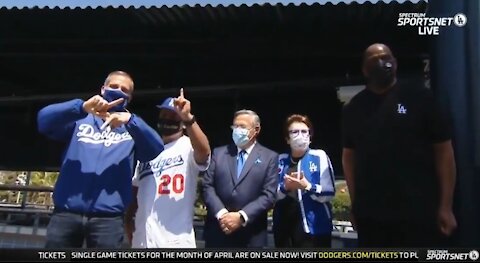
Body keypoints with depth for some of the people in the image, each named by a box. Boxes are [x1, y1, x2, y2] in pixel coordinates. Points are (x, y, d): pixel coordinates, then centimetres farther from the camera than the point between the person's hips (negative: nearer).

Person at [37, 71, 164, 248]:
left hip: (108, 217, -1)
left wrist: (130, 120, -22)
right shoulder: (82, 120, 15)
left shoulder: (132, 129, 13)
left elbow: (155, 149, -6)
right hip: (66, 212, 1)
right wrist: (82, 107, -20)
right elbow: (44, 120, -3)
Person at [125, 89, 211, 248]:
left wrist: (188, 118, -40)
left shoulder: (188, 147, -4)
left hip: (176, 241, -5)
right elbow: (134, 189, 19)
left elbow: (204, 152, -28)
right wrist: (128, 220, 9)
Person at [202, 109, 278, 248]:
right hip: (217, 230, 2)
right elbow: (208, 186, 2)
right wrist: (221, 214, -13)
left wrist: (241, 217, -15)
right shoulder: (219, 153, 9)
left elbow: (269, 195, -6)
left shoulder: (270, 157, 2)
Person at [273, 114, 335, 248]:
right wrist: (285, 187, -13)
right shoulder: (280, 160, 7)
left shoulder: (319, 156, -2)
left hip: (313, 227, -3)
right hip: (283, 227, 3)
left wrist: (307, 186, -21)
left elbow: (329, 194, -7)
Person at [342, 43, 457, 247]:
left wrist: (445, 206, -7)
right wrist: (354, 203, 2)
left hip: (419, 212, -2)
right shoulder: (355, 108, 8)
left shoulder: (419, 98, 0)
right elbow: (349, 156, 8)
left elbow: (443, 150, -2)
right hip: (370, 214, 3)